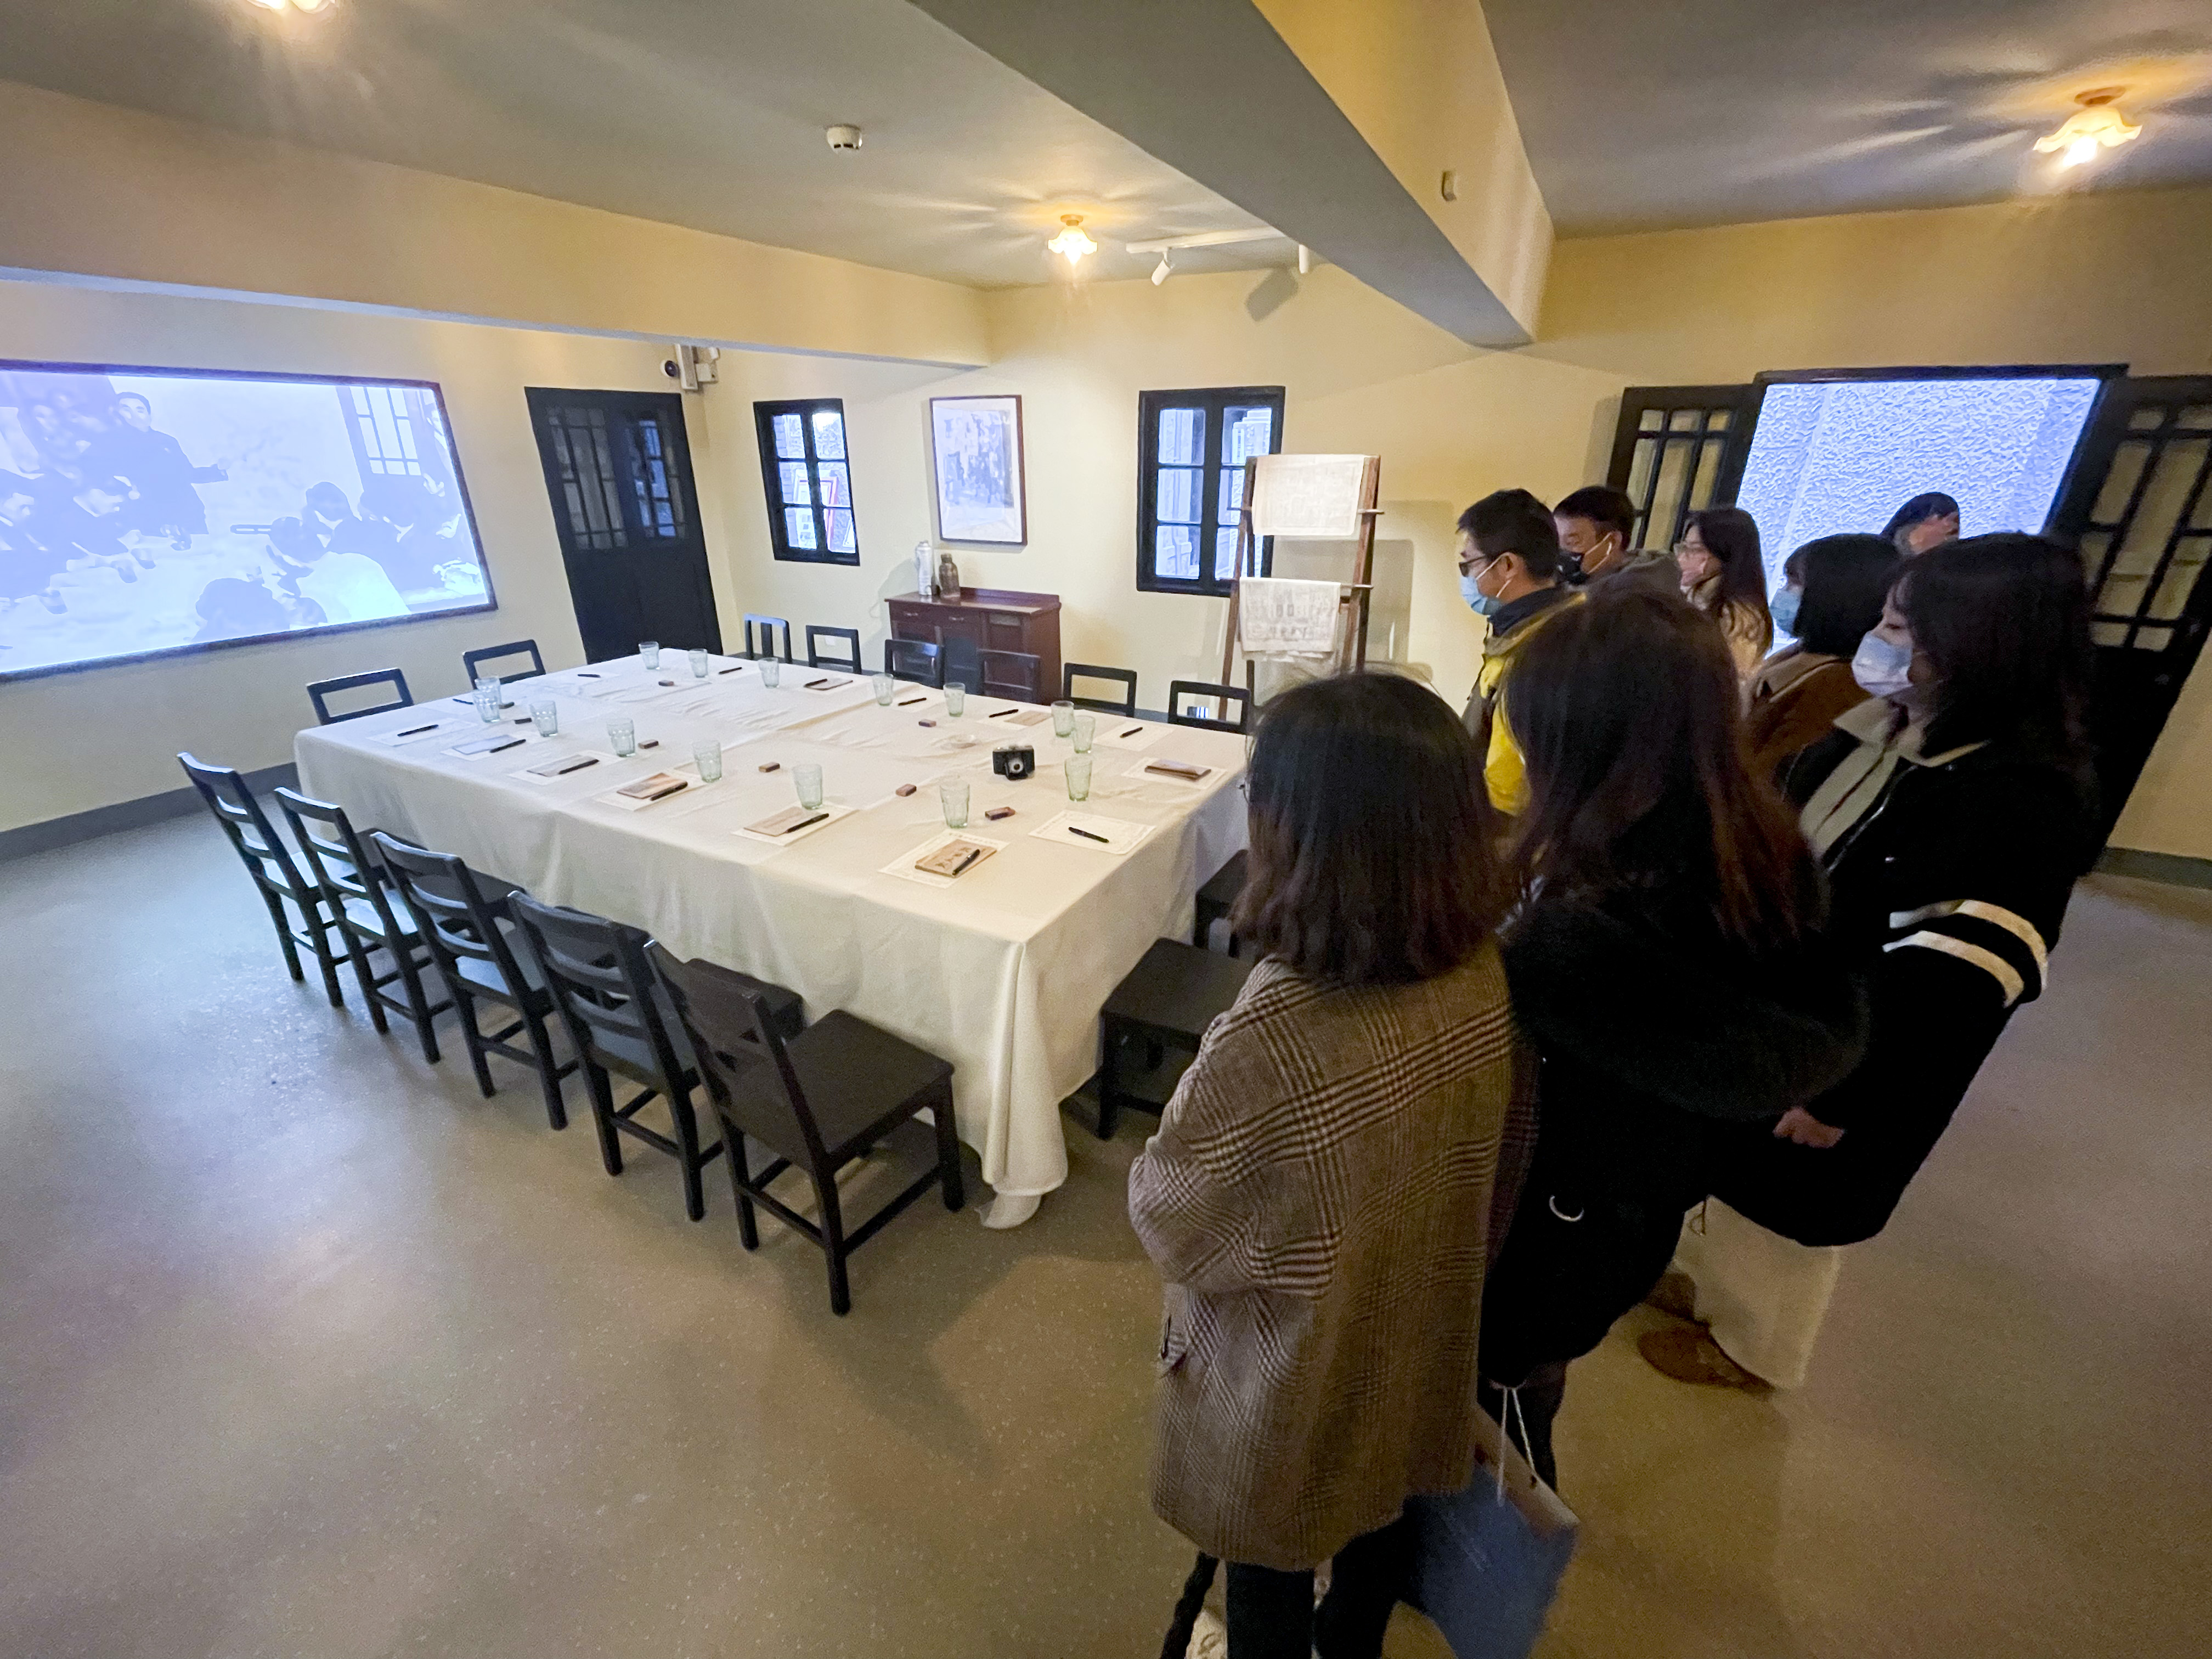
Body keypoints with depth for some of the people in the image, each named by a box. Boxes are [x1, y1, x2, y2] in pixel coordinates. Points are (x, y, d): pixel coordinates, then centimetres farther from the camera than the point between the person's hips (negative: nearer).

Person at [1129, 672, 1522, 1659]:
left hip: (1292, 1385, -5)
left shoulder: (1267, 1045, -42)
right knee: (1382, 1517, 35)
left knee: (1270, 1569, 27)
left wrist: (1154, 1169, -3)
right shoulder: (1483, 976, -20)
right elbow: (1504, 1139, -1)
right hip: (1420, 1338, 6)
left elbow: (1164, 1217, -23)